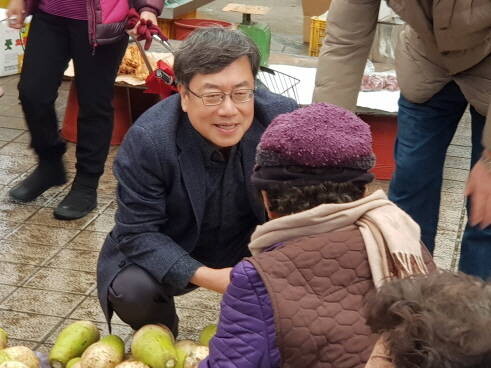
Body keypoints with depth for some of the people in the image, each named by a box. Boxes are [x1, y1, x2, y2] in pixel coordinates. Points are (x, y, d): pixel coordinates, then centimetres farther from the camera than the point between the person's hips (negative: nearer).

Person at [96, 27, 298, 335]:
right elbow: (138, 233, -24)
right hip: (169, 253, -1)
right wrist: (206, 277, -37)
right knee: (131, 290, -29)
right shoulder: (147, 140, -28)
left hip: (249, 246, 2)